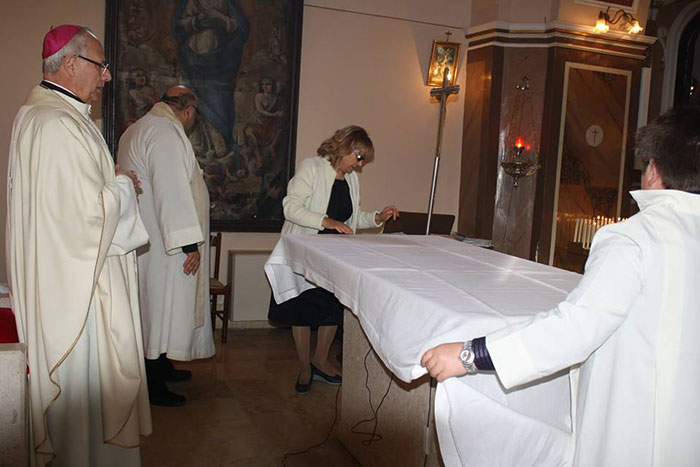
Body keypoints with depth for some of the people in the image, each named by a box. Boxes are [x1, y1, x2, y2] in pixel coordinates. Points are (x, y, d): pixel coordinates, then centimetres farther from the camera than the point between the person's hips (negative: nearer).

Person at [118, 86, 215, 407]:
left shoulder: (138, 129, 16)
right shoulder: (166, 133, -19)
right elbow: (172, 193, -25)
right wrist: (189, 242, -23)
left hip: (148, 237, 11)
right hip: (161, 244, -11)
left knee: (158, 307, 19)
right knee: (161, 308, -2)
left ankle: (160, 367, 32)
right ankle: (153, 385, 8)